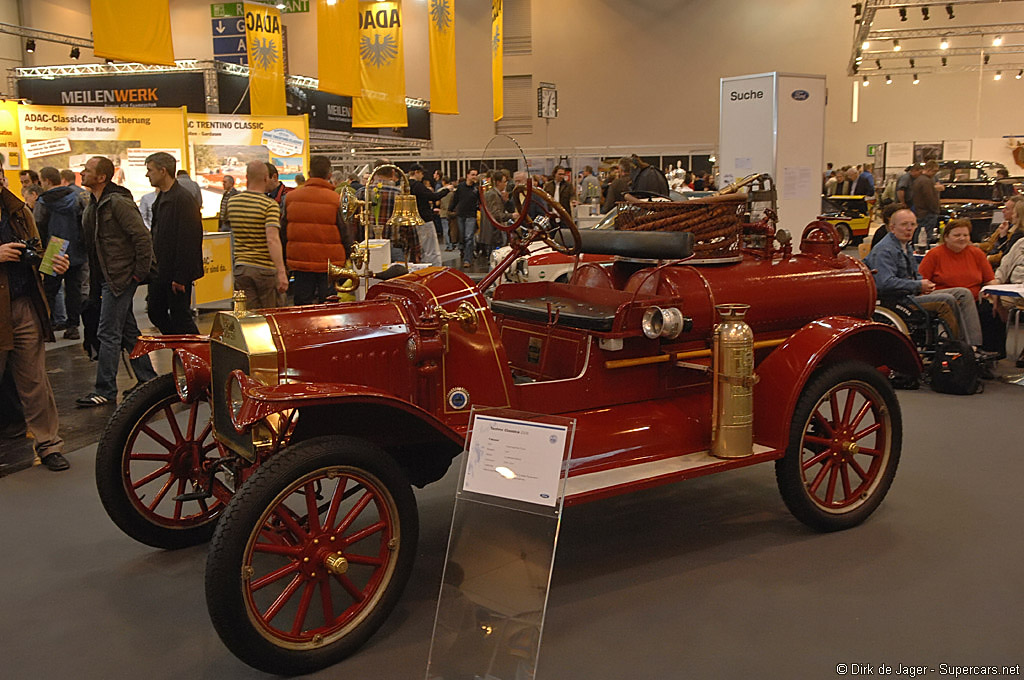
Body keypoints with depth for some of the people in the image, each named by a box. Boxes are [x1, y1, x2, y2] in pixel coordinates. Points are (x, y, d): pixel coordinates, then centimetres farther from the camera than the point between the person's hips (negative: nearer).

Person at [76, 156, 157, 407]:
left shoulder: (118, 202, -15)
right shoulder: (93, 204, 14)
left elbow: (143, 238, -19)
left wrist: (140, 273, -18)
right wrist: (95, 279, 17)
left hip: (121, 278, -10)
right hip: (106, 278, 10)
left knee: (108, 334, -6)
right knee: (128, 332, 14)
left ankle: (105, 390, 1)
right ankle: (148, 380, 23)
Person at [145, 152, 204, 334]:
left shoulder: (183, 198, -16)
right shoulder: (161, 198, 14)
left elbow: (188, 240, -20)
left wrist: (180, 276, -21)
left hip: (176, 272, -10)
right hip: (160, 271, 10)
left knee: (180, 316, -2)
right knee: (155, 312, 14)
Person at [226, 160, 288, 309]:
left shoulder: (232, 202, 5)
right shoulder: (270, 205, -13)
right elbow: (272, 239, -23)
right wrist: (281, 272, -26)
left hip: (240, 268, 4)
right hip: (265, 269, -4)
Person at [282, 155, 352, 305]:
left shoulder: (291, 197, 0)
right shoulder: (335, 199, -11)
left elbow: (283, 229, 8)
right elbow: (345, 232, -5)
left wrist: (284, 259, 20)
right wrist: (347, 254, 11)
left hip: (299, 260, 3)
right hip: (330, 262, -3)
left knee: (302, 304, 9)